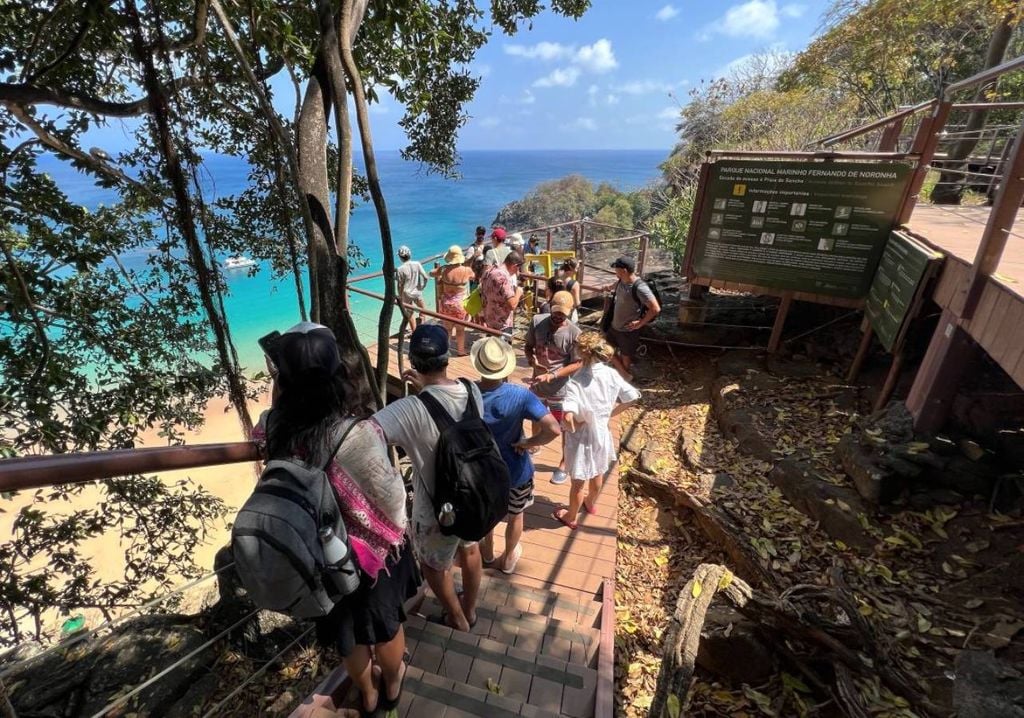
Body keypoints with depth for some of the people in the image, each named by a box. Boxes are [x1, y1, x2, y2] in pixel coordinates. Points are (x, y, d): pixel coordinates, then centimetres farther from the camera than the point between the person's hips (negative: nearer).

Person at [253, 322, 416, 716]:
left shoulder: (273, 429, -22)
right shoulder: (357, 435, -35)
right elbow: (390, 496, -21)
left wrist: (277, 399, -5)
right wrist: (398, 528, -2)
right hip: (374, 548, -3)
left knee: (347, 627, 30)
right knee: (386, 622, 27)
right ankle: (391, 685, 55)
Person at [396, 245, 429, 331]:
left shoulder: (400, 269, -17)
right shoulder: (417, 264, -11)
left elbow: (400, 286, -11)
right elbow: (426, 277, -9)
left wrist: (400, 297, 2)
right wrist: (422, 286, 9)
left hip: (407, 294, -1)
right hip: (417, 292, 1)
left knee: (410, 314, 15)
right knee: (423, 310, 27)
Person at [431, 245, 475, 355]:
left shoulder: (443, 270, -12)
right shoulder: (466, 270, -16)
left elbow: (431, 273, 5)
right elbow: (473, 276, 8)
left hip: (447, 303, 2)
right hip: (460, 303, -2)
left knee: (447, 327, 18)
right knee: (460, 329, 12)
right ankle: (461, 350, 23)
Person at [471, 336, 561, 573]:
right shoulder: (520, 396, -29)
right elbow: (554, 429, -34)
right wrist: (528, 443, -19)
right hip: (515, 470, -2)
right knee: (515, 516, 27)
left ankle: (487, 552, 56)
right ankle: (508, 558, 50)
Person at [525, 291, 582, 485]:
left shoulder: (574, 333, -20)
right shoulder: (537, 321, -10)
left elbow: (577, 364, -16)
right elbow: (528, 346, 3)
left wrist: (552, 375, -26)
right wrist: (531, 358, -18)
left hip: (561, 389, -4)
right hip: (538, 384, 4)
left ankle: (564, 463, 33)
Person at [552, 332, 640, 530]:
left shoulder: (576, 382, -30)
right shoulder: (611, 374, -13)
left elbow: (568, 417, -40)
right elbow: (630, 398, -3)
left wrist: (572, 428, -18)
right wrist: (609, 414, 4)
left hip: (582, 436, -5)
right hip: (602, 432, 5)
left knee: (579, 481, 17)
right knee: (598, 473, 30)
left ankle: (570, 517, 40)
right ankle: (591, 504, 56)